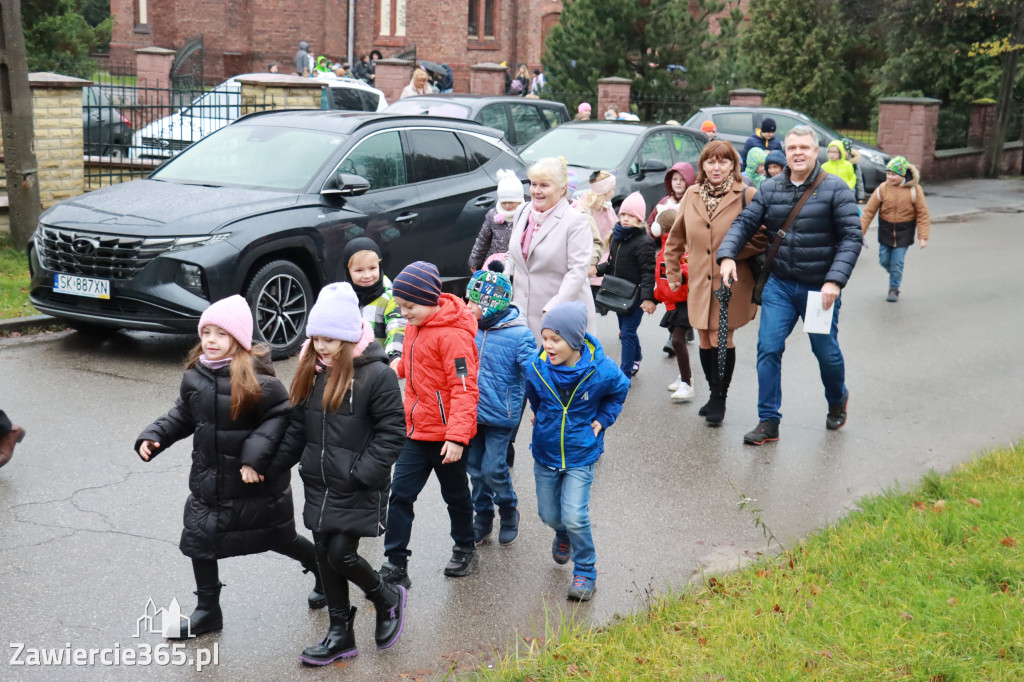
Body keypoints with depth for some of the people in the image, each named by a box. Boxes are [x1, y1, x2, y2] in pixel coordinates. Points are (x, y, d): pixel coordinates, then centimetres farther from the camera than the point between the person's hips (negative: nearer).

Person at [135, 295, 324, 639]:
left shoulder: (257, 380, -22)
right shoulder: (194, 377, -2)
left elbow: (281, 417, -21)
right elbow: (182, 416, 11)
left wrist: (256, 455, -27)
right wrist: (153, 436, -2)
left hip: (258, 483, -5)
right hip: (209, 479, 6)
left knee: (279, 539, 13)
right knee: (199, 541, 6)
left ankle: (323, 570, 41)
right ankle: (208, 611, 23)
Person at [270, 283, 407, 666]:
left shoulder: (377, 375, -15)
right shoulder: (311, 370, 4)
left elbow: (392, 432, -15)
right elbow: (297, 427, 11)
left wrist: (361, 473, -20)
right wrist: (276, 466, 4)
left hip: (358, 490, -6)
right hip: (319, 485, 7)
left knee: (341, 555, -6)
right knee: (324, 556, 11)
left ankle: (387, 599, 23)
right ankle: (340, 634, 26)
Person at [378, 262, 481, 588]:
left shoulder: (453, 335, -21)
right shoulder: (415, 326, 5)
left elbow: (464, 388, -25)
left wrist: (457, 436, -30)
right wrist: (399, 366, 4)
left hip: (445, 435, -7)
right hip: (416, 432, 7)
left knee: (455, 494, 13)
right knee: (400, 493, 2)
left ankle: (465, 550, 35)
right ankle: (396, 564, 8)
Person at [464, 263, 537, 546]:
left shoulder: (519, 335, -18)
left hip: (500, 414, -5)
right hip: (472, 412, 6)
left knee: (493, 469, -5)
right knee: (475, 467, 14)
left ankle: (509, 513, 23)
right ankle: (483, 517, 33)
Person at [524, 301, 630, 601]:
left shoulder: (601, 371, -21)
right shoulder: (535, 368, -16)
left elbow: (619, 391, 4)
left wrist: (602, 420, -3)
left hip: (581, 455, -3)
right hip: (545, 452, 3)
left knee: (574, 517, -12)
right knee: (549, 514, 14)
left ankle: (586, 571, 12)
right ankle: (563, 537, 51)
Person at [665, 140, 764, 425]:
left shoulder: (747, 196, -6)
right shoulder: (691, 195, 7)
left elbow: (762, 238, -4)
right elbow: (675, 238, 18)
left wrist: (734, 253, -14)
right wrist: (673, 273, 17)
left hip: (732, 283, -4)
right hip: (699, 283, 4)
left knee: (723, 339, -3)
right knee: (705, 340, 11)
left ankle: (719, 398, 13)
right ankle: (714, 395, 28)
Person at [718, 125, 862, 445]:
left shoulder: (835, 189, -8)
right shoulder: (770, 189, 2)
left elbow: (852, 237, -11)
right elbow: (744, 223, 1)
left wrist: (835, 280, -21)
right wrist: (727, 255, -18)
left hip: (820, 288, -2)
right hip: (779, 285, 2)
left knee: (826, 352, 12)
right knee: (768, 349, -5)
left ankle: (838, 401, 42)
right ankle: (768, 422, 4)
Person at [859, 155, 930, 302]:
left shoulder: (914, 190, -11)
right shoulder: (882, 189, -8)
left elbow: (923, 214, -6)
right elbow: (869, 211, -5)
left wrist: (923, 236, -9)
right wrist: (859, 232, -8)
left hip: (904, 232, -2)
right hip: (885, 230, 2)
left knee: (897, 263, -3)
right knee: (884, 260, 8)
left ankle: (894, 289, 17)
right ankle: (895, 275, 40)